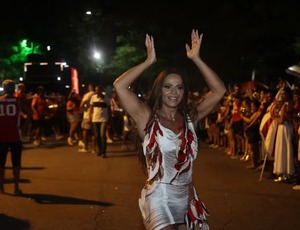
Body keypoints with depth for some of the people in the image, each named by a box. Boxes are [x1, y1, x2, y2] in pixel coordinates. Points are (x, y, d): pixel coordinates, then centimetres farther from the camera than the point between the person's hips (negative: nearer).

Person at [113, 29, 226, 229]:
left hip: (187, 199, 5)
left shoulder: (190, 118, 3)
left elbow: (219, 90, -2)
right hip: (159, 198, -5)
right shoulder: (148, 117, -7)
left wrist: (196, 59, -5)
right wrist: (149, 61, -11)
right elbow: (119, 85, -18)